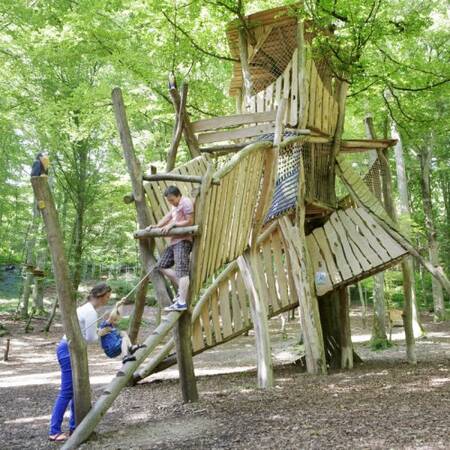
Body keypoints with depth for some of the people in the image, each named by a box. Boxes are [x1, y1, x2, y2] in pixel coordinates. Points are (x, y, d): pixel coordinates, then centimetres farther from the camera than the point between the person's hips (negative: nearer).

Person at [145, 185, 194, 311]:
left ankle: (181, 302, -21)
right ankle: (182, 289, 12)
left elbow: (190, 221, -13)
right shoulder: (175, 206, 24)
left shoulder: (186, 202, -6)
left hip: (183, 240, -11)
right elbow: (167, 217, 18)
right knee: (162, 265, 10)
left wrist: (173, 224, -12)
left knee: (181, 270, -16)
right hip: (174, 240, 11)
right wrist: (156, 226, 4)